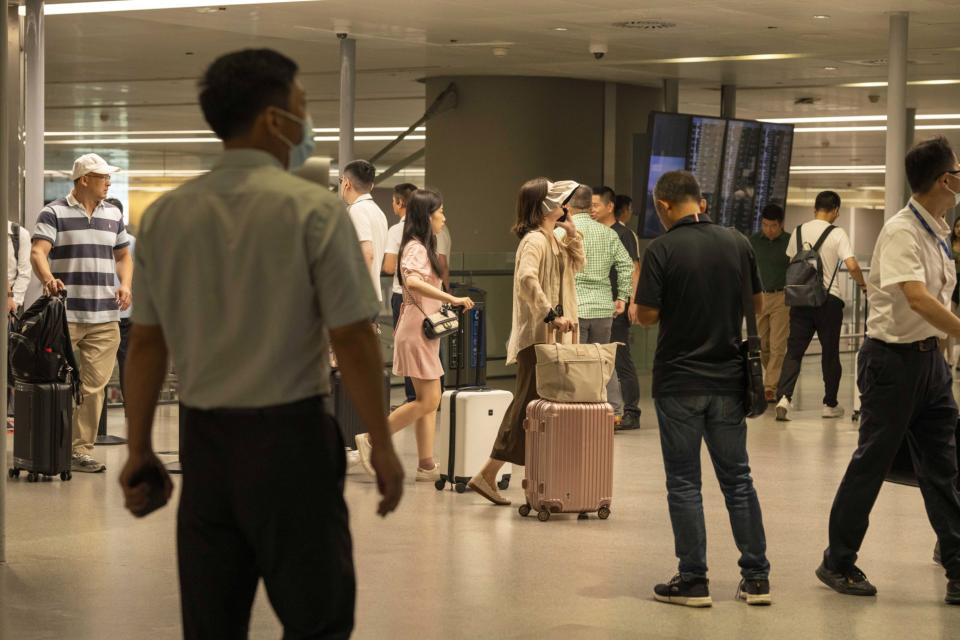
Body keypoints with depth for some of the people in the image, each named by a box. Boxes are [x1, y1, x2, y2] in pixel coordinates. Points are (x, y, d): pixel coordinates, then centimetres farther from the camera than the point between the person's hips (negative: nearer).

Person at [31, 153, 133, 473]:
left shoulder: (114, 215, 16)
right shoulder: (54, 213, -2)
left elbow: (123, 256, 24)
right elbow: (38, 252, -14)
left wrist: (125, 285, 4)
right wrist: (48, 279, -33)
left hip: (105, 318, 5)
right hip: (65, 315, -5)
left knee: (94, 387, 3)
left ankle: (81, 451, 8)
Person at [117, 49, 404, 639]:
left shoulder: (165, 214, 3)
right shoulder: (313, 208, -10)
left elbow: (146, 344, 6)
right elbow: (353, 340, -11)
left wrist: (140, 450, 14)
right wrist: (383, 446, -2)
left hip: (203, 438, 5)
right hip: (290, 435, -5)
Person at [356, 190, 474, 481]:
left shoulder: (423, 247, 17)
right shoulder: (416, 248, -14)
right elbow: (413, 281, -33)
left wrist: (447, 304, 11)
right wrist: (451, 298, -34)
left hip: (424, 331, 10)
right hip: (416, 330, -10)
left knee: (430, 400, 7)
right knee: (427, 400, -8)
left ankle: (426, 465, 8)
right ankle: (373, 439, -1)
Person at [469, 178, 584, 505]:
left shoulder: (553, 240, 15)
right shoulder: (534, 240, -16)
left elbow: (577, 264, 27)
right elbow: (526, 280, -31)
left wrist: (572, 234, 12)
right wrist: (551, 315, -31)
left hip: (550, 335, 10)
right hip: (536, 335, -10)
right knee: (527, 405, -8)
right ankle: (487, 475, -6)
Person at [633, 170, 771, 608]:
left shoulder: (663, 249, -13)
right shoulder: (737, 244, 1)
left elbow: (646, 316, -13)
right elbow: (758, 305, 10)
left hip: (679, 382, -4)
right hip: (728, 378, 4)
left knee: (684, 482, 4)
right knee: (737, 478, 11)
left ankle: (693, 580, 6)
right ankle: (756, 578, 12)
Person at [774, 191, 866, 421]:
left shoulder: (799, 231, 6)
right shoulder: (837, 234, -7)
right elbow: (852, 265, -16)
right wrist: (862, 284, 3)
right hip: (829, 300, -3)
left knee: (794, 350, 2)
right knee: (830, 353, 10)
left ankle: (784, 396, -17)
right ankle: (830, 404, 18)